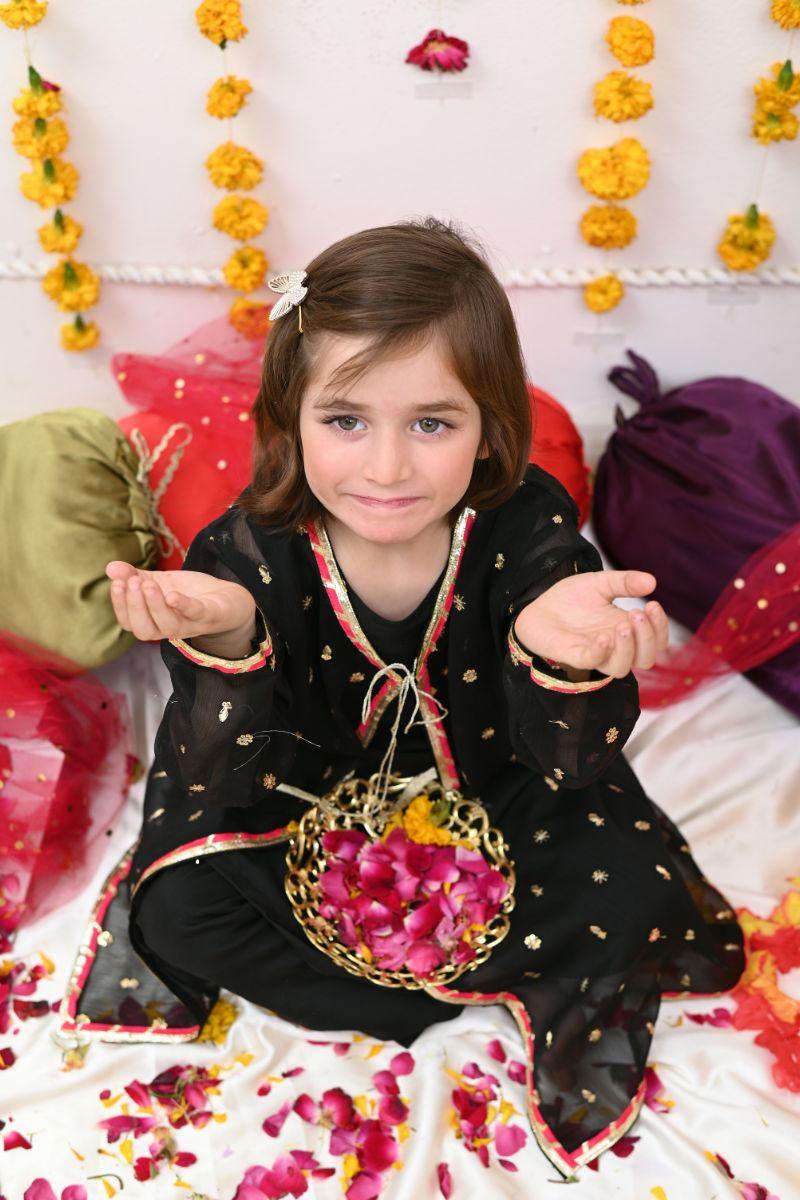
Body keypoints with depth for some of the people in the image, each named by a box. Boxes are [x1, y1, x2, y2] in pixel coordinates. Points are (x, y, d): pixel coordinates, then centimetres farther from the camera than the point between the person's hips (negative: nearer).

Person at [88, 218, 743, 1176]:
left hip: (488, 798, 0)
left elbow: (573, 765, -25)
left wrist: (557, 652, -49)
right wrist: (226, 643, -48)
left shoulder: (528, 532, -24)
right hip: (313, 803, 1)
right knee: (180, 909, -20)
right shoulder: (247, 554, -24)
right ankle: (547, 998, -14)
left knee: (635, 879, -19)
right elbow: (233, 785, -26)